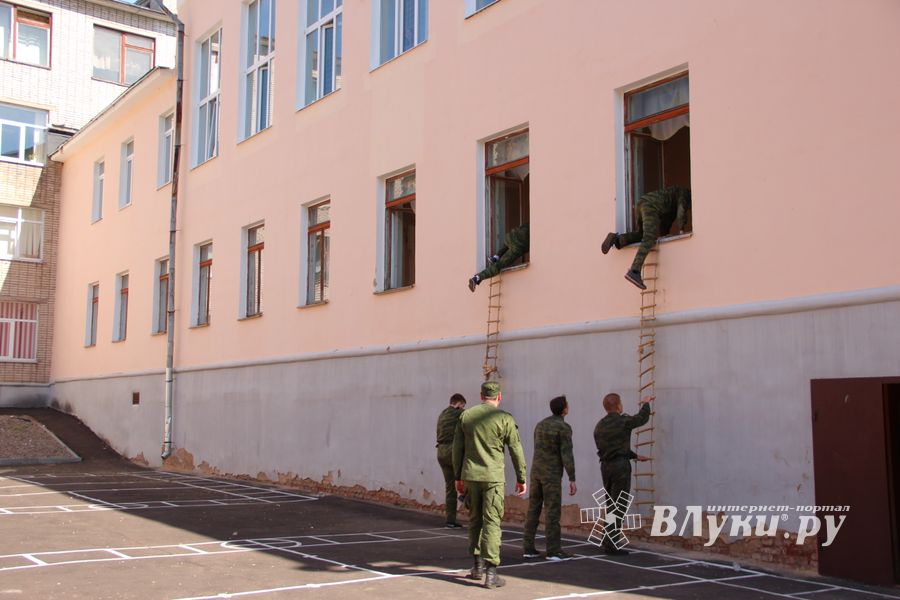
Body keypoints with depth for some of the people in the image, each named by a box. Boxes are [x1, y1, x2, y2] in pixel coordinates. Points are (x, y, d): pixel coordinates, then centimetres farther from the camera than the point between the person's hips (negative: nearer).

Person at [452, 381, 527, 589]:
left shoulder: (466, 415, 4)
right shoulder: (504, 418, -5)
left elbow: (457, 448, 7)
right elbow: (516, 450, -2)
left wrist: (458, 477, 16)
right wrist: (521, 478, 7)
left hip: (470, 476, 4)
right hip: (493, 477, -3)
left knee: (474, 521, 16)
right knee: (492, 523, -2)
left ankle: (478, 566, 25)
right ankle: (491, 573, -5)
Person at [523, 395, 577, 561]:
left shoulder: (541, 425, 12)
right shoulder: (564, 427, -12)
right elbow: (567, 455, -18)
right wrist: (572, 480, -17)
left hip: (536, 471, 7)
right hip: (552, 474, -7)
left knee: (533, 511, 7)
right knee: (553, 512, -4)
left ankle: (529, 548, 7)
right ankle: (554, 551, -4)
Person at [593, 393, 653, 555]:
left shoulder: (599, 426, 10)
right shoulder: (623, 421, -11)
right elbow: (642, 418, 9)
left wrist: (635, 456, 28)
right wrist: (646, 403, 28)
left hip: (606, 467, 7)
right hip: (620, 467, -7)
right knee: (618, 507, -4)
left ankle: (608, 540, 18)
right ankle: (610, 545, -7)